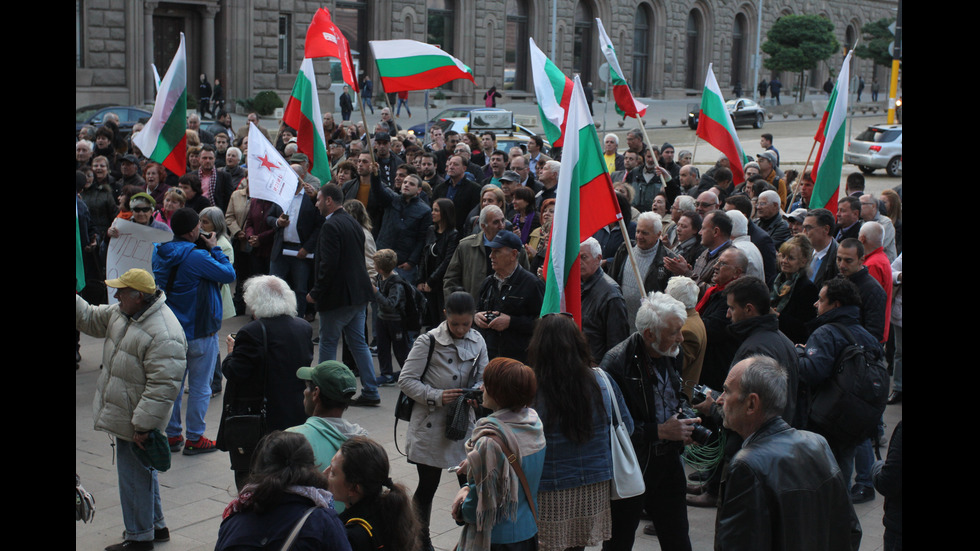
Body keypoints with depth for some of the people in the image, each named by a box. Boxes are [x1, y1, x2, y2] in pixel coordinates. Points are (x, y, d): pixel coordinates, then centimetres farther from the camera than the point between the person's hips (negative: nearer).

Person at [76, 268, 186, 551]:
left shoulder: (164, 335, -29)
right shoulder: (122, 313, 2)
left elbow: (163, 386, -28)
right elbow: (92, 319, 19)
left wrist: (143, 425, -26)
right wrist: (76, 303, 1)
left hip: (136, 420, -10)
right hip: (123, 414, 10)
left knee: (134, 475, 3)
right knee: (142, 471, 22)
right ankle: (155, 526, 38)